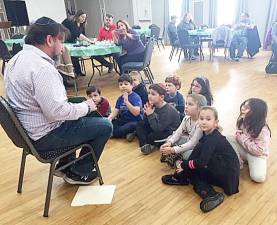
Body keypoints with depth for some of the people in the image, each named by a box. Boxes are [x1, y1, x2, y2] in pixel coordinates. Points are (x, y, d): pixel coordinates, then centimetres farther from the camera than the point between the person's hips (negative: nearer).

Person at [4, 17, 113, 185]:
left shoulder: (18, 58, 5)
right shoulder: (41, 67, -26)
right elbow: (56, 111, -30)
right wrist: (86, 107, -16)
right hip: (45, 136, -10)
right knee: (105, 127, -1)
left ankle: (65, 164, 33)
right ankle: (78, 173, 16)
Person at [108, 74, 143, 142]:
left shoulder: (136, 97, -13)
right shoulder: (120, 98, 7)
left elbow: (136, 113, -26)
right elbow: (116, 111, 5)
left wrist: (126, 101, -31)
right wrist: (109, 118, -17)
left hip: (135, 122, -7)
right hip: (123, 120, 7)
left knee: (130, 126, -39)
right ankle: (126, 134, -16)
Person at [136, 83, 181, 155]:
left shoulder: (168, 111, -28)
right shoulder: (153, 105, -8)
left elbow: (157, 128, -32)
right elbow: (146, 124, -3)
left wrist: (150, 115, -31)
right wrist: (146, 113, -21)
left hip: (170, 135, -8)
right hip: (158, 128, 8)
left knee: (152, 137, -31)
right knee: (140, 124, 0)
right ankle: (145, 145, -15)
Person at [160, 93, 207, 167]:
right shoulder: (187, 118, -9)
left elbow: (192, 143, -30)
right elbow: (178, 132, -5)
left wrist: (172, 150, -32)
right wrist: (169, 143, -25)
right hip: (189, 141, 8)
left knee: (186, 154, -34)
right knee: (170, 138, -3)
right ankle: (178, 160, -8)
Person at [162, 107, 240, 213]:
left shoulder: (213, 139, -22)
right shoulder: (207, 134, 4)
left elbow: (202, 161, -29)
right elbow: (201, 157, 7)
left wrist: (184, 165, -16)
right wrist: (186, 164, -4)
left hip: (228, 175, -9)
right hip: (220, 172, 9)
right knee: (192, 172, -1)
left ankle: (180, 177, -6)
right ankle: (211, 196, -15)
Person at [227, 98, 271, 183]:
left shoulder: (263, 130, -29)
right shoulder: (243, 120, -11)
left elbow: (259, 150, -27)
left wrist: (243, 139, -26)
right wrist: (238, 136, -16)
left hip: (257, 154, -5)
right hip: (243, 148, 5)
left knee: (258, 177, -27)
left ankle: (249, 162, 4)